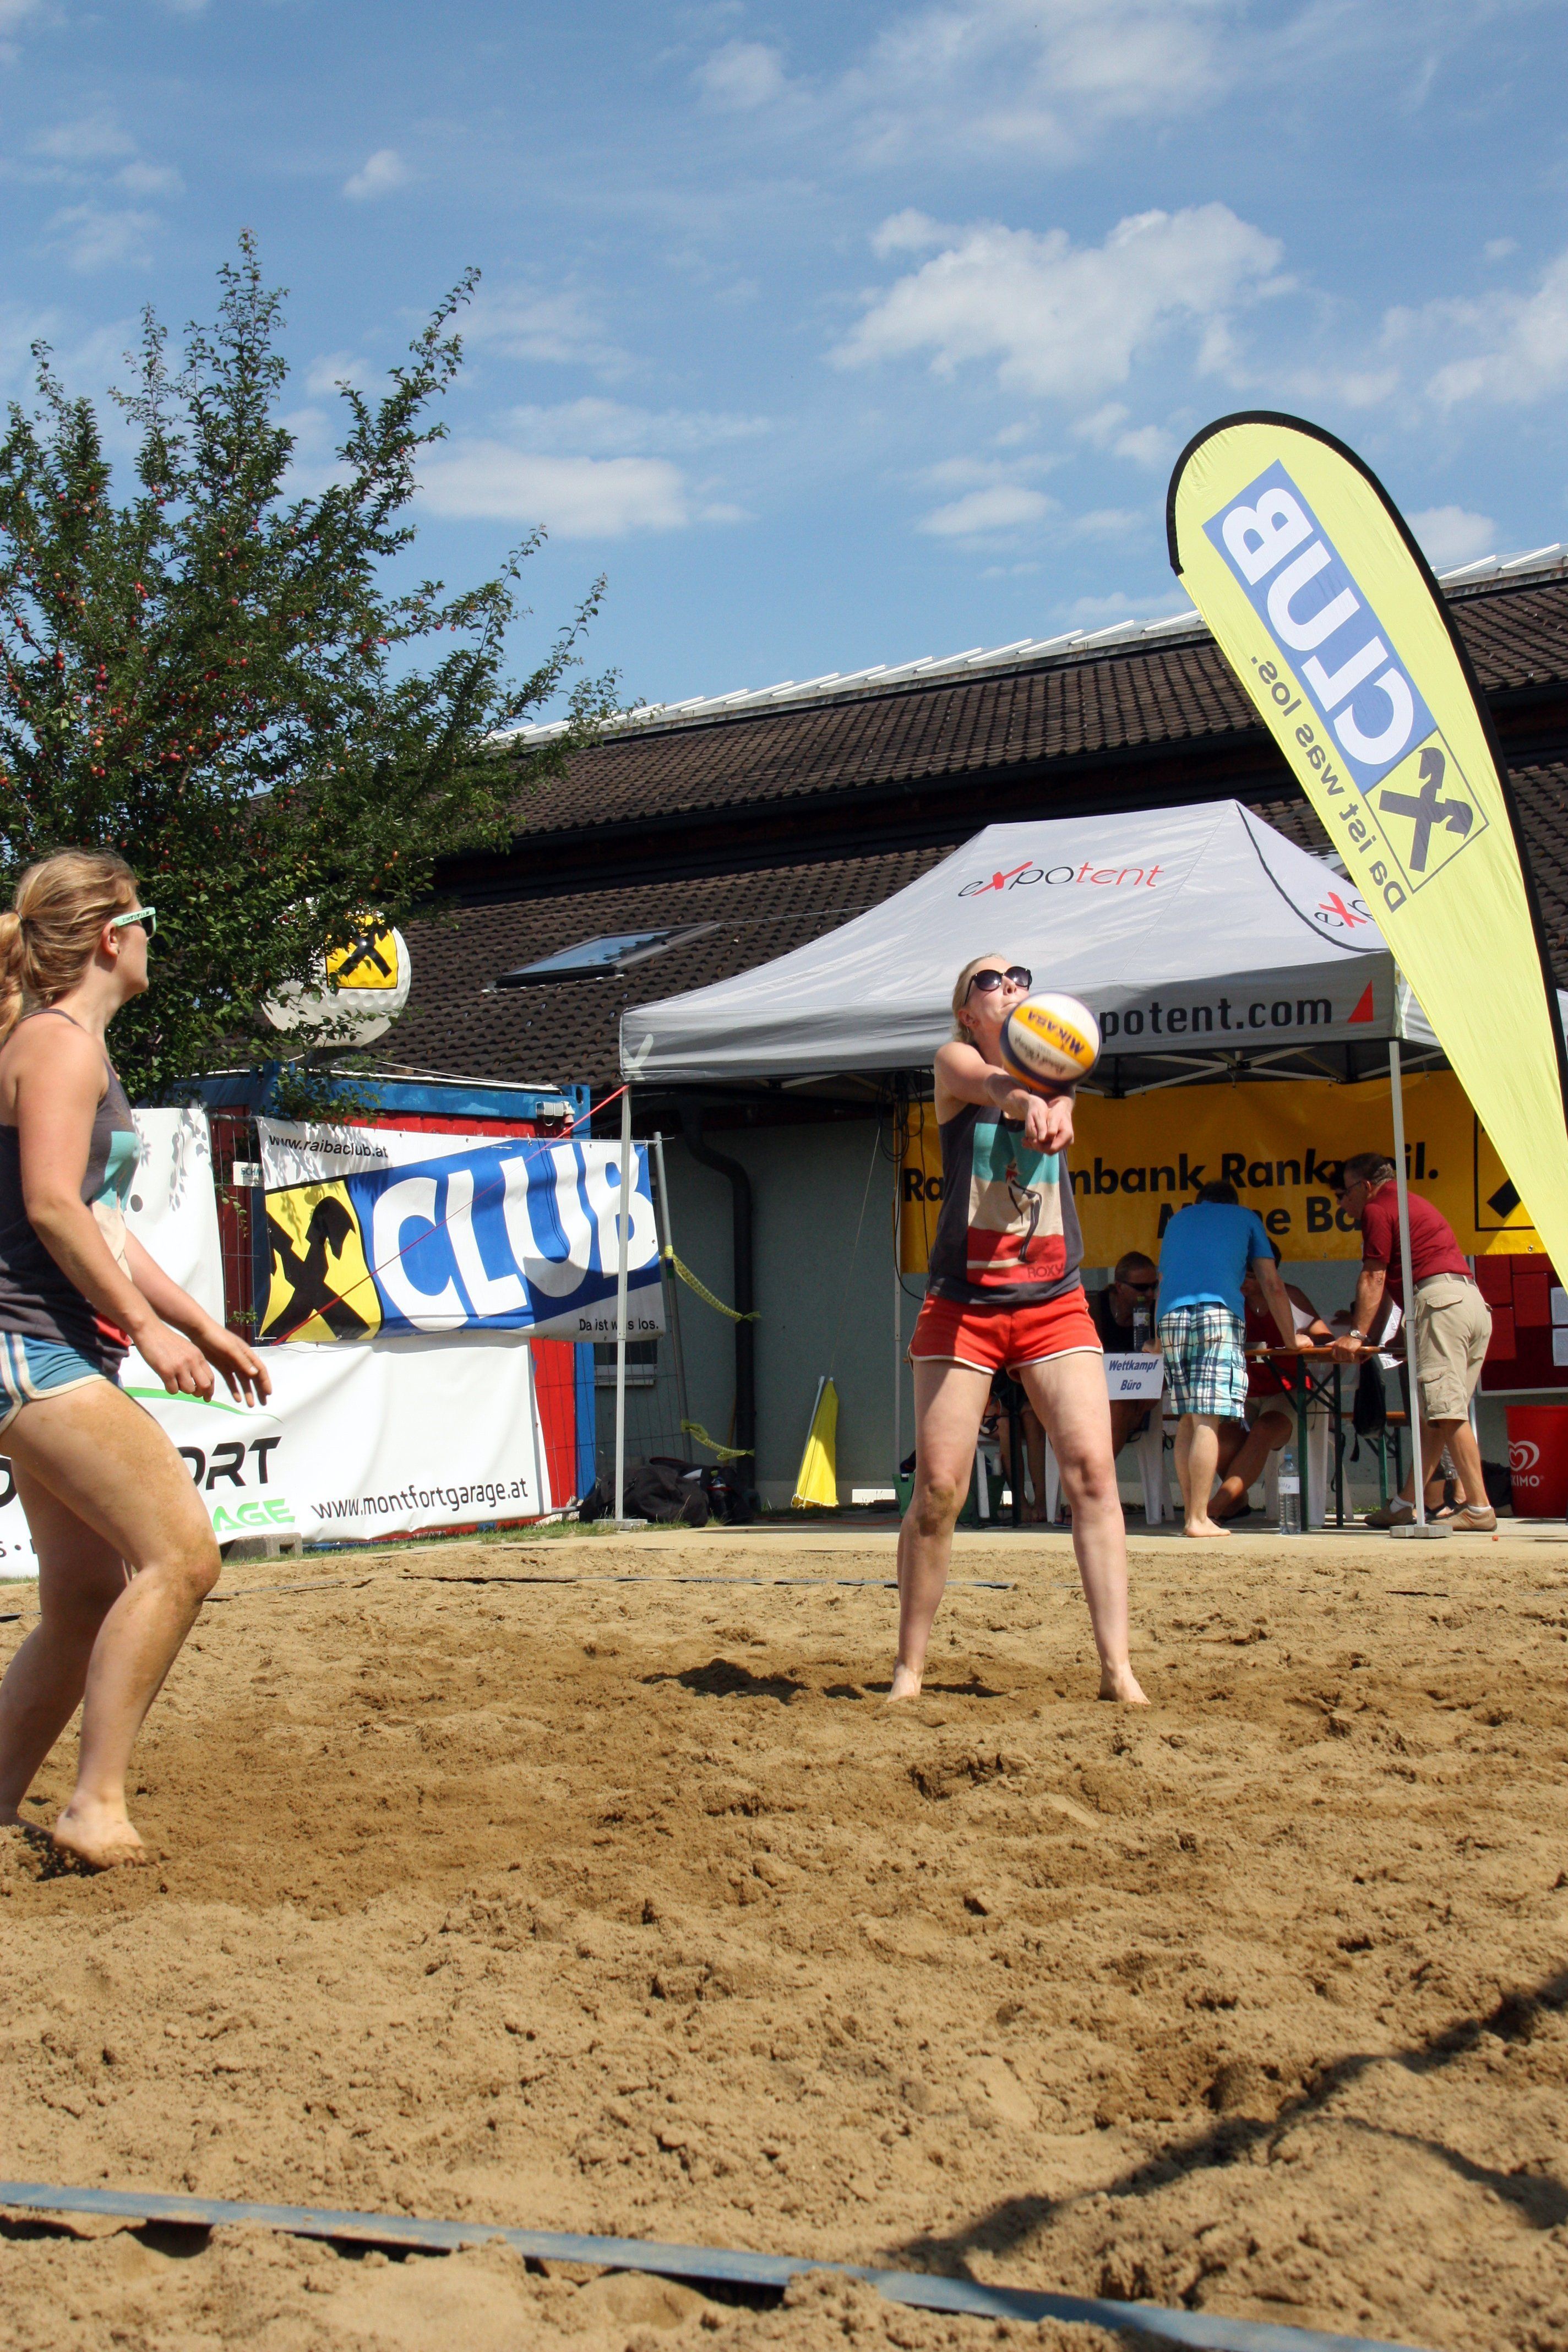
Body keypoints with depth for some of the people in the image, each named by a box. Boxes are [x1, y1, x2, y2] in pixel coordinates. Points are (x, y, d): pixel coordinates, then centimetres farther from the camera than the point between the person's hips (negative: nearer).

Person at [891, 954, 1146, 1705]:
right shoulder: (954, 1061, 5)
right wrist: (1028, 1100, -44)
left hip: (1054, 1302, 3)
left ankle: (1116, 1664, -10)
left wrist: (1057, 1106, -38)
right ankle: (909, 1668, 9)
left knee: (1092, 1466, -12)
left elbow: (1058, 1088, -13)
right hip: (963, 1302, -2)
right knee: (937, 1489, -5)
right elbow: (991, 1083, -20)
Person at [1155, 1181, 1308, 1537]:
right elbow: (1273, 1286, 20)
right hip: (1217, 1312, -3)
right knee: (1207, 1421, -8)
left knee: (1188, 1420, 9)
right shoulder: (1245, 1218, 25)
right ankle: (1199, 1519, -13)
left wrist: (1160, 1341, 44)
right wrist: (1291, 1339, 28)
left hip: (1170, 1317, 3)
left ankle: (1192, 1513, 6)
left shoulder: (1179, 1219, 32)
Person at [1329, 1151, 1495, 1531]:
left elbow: (1374, 1278, -3)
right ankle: (1406, 1504, 11)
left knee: (1446, 1410, -12)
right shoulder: (1411, 1204, 32)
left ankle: (1480, 1508, -16)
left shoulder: (1377, 1210, 3)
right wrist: (1370, 1340, 27)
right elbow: (1389, 1283, 30)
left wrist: (1357, 1335, -2)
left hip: (1440, 1299, -10)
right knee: (1436, 1413, 8)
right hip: (1475, 1301, 10)